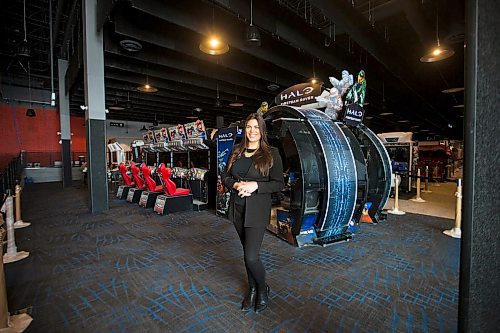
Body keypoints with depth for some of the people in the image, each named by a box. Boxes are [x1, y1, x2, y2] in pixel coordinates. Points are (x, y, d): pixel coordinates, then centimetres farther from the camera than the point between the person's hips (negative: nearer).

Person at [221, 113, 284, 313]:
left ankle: (263, 289, 27)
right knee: (247, 251, 18)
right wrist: (236, 184, -10)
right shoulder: (236, 151, 7)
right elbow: (225, 175, 10)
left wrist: (255, 185, -20)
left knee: (251, 256, -5)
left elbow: (278, 184, -7)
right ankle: (252, 289, 39)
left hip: (257, 210, -5)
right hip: (237, 208, 5)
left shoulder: (271, 153, -6)